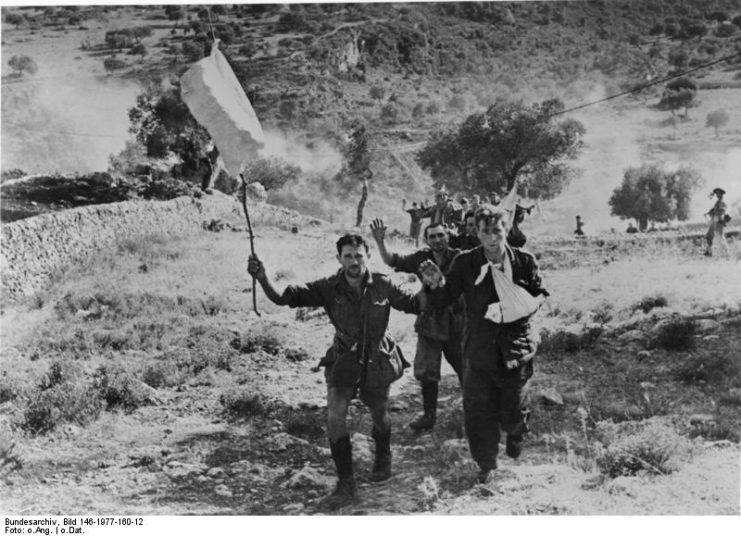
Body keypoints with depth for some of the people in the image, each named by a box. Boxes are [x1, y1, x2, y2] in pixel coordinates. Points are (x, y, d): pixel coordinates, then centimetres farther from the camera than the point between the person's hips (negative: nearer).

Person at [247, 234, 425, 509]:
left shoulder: (382, 285, -13)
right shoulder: (329, 288, -16)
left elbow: (414, 305, -5)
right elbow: (285, 297, -22)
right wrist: (262, 279, -40)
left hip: (377, 361, 1)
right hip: (344, 361, 0)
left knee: (379, 416, 19)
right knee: (335, 417, -14)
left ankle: (383, 459, 52)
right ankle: (346, 484, -1)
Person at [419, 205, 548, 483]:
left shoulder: (524, 260, -4)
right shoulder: (465, 263, -6)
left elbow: (541, 294, 6)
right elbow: (441, 302, -5)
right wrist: (436, 284, -27)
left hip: (515, 345, 0)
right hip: (479, 348, 0)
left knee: (513, 410, 10)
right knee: (478, 409, 3)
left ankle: (515, 433, 48)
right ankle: (486, 464, 25)